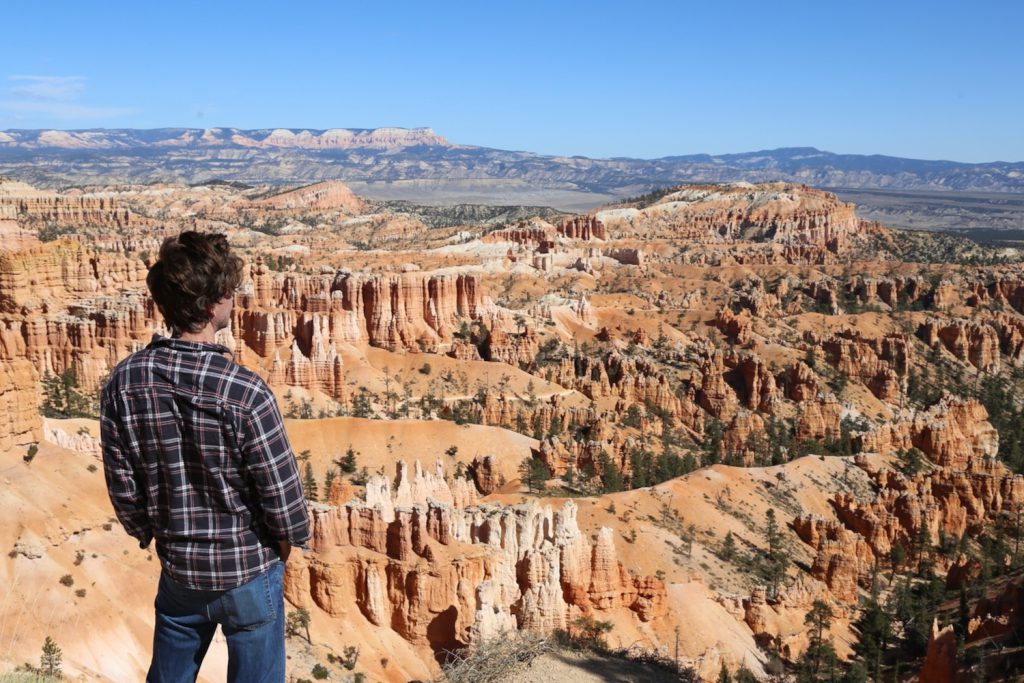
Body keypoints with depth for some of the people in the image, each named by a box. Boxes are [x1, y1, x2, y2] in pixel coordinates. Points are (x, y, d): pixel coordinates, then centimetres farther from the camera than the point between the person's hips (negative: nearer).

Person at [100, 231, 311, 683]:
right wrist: (288, 539, 1)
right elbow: (281, 489, -19)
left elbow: (121, 483, -3)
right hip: (249, 571, -4)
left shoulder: (123, 381, -12)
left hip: (178, 567, 4)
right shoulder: (244, 392, -27)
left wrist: (149, 534, 15)